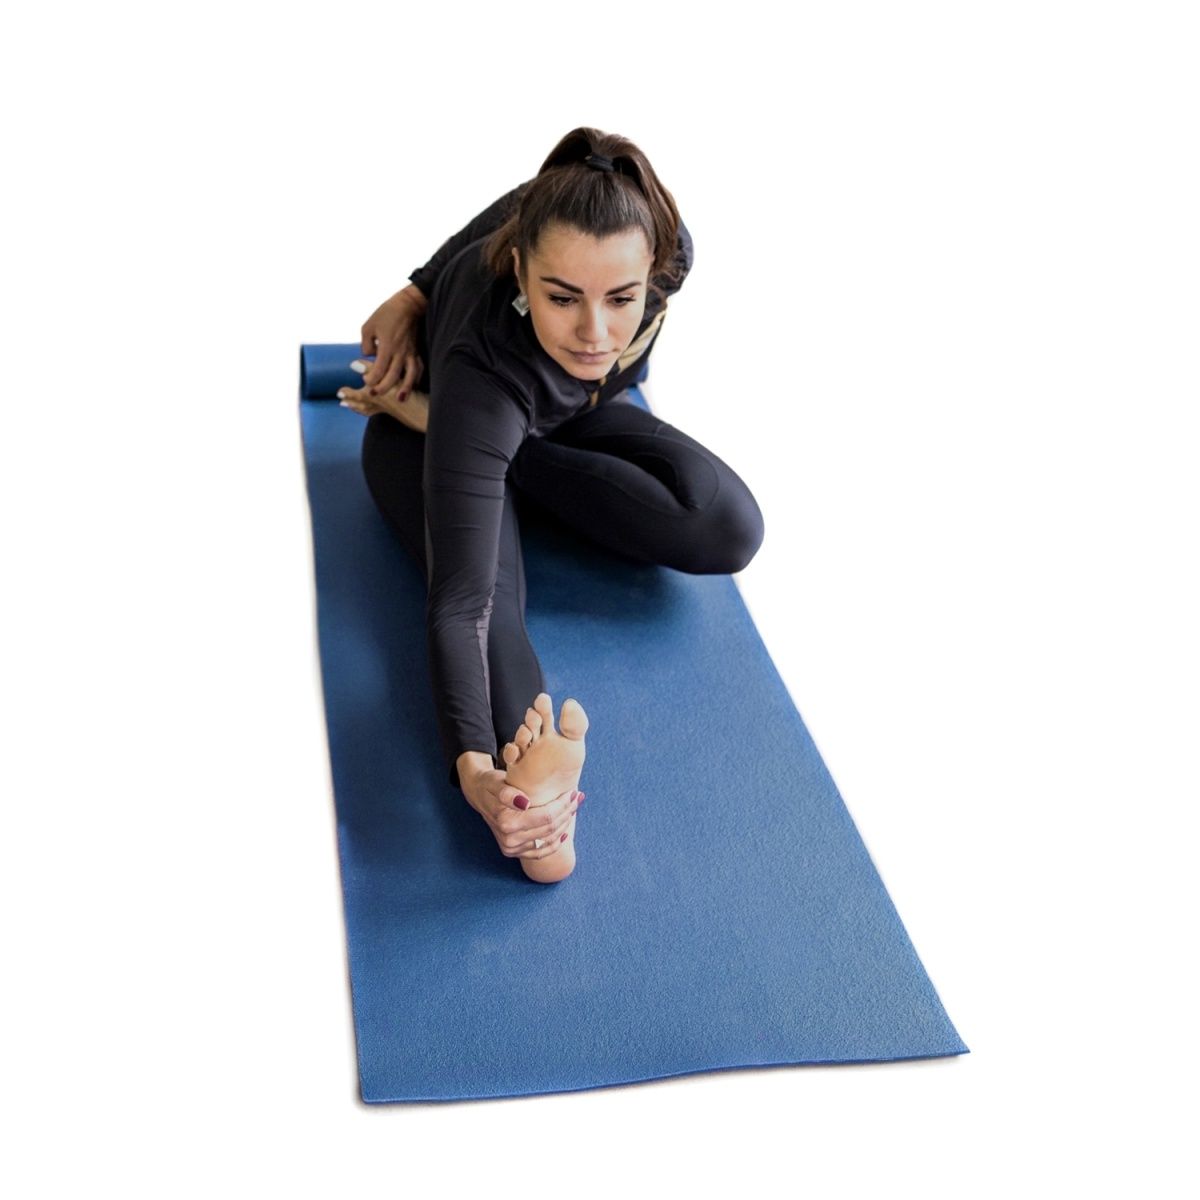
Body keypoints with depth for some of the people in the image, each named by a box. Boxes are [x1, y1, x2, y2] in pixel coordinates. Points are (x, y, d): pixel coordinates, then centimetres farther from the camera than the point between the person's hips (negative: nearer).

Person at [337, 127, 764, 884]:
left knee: (728, 533, -18)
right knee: (491, 584, -35)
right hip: (437, 424, -4)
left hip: (562, 418, 4)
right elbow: (460, 597, -49)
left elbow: (508, 214, -10)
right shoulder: (480, 362, -45)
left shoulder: (665, 247, -33)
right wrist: (470, 764, -63)